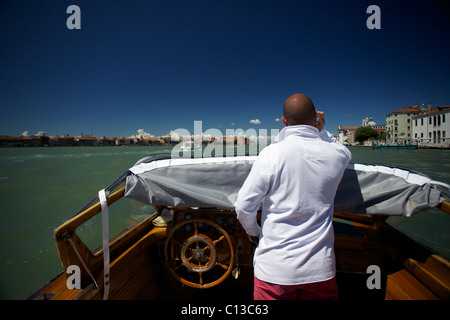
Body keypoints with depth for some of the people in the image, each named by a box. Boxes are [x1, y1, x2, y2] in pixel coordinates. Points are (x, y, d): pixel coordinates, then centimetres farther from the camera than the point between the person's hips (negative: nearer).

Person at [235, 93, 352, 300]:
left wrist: (253, 231, 5)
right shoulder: (338, 155, -6)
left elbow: (243, 206, -13)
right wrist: (321, 131, 16)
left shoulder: (272, 153, -16)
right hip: (320, 268, 3)